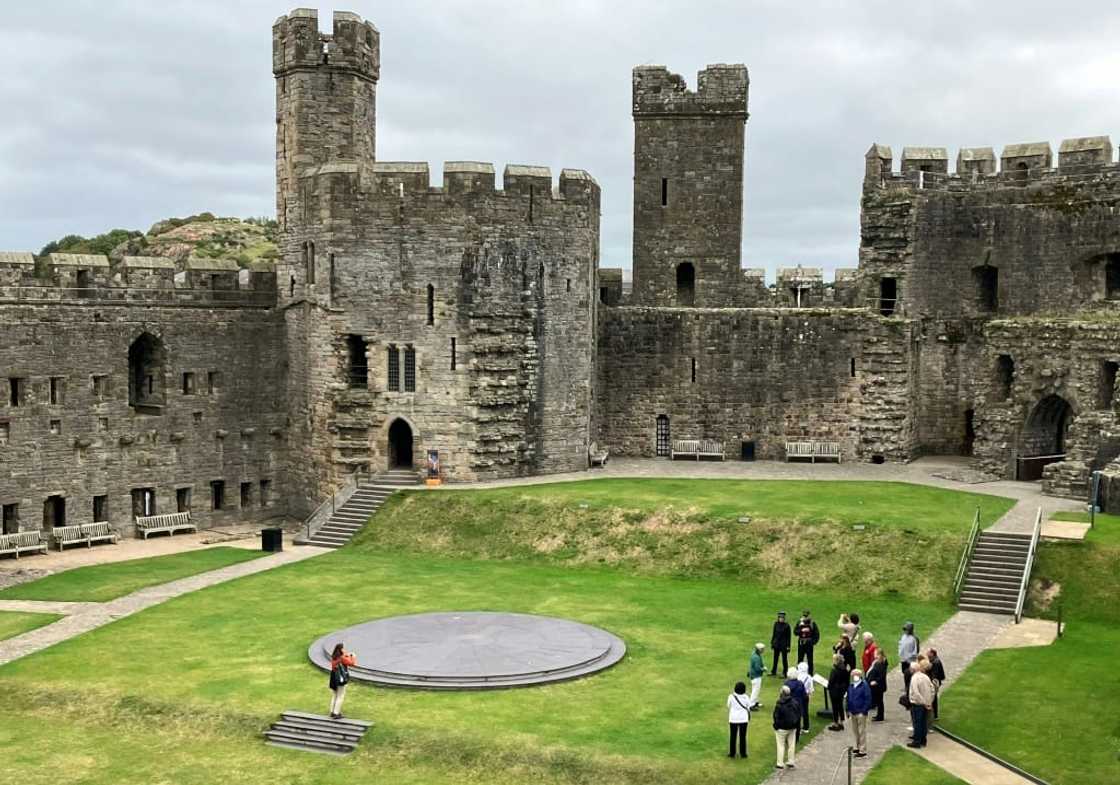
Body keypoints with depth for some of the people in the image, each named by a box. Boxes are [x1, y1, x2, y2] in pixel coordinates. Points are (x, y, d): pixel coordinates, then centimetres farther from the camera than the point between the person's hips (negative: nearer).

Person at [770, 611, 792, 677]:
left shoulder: (786, 625, -11)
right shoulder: (776, 624, 1)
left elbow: (788, 636, -9)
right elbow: (774, 634, 9)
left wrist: (788, 646, -10)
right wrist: (772, 643, 10)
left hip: (783, 644, -4)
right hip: (776, 644, 4)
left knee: (784, 659, 3)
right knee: (775, 658, 14)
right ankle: (773, 672, 25)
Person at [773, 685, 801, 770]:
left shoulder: (779, 704, -21)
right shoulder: (795, 702, -2)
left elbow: (776, 717, -16)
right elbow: (799, 715, 6)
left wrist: (776, 726, -1)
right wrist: (797, 726, 15)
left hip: (782, 728, -5)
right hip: (793, 728, 5)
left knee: (781, 745, 5)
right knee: (791, 744, 14)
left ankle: (780, 763, 8)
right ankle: (790, 762, 21)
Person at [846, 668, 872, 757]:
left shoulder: (864, 686, -11)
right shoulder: (851, 686, 11)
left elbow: (868, 699, -13)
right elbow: (848, 699, 19)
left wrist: (864, 710, -16)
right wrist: (848, 710, 13)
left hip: (861, 713, -7)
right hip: (853, 712, 7)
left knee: (862, 732, -3)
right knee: (855, 731, 16)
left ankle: (863, 751, 2)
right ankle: (857, 747, 29)